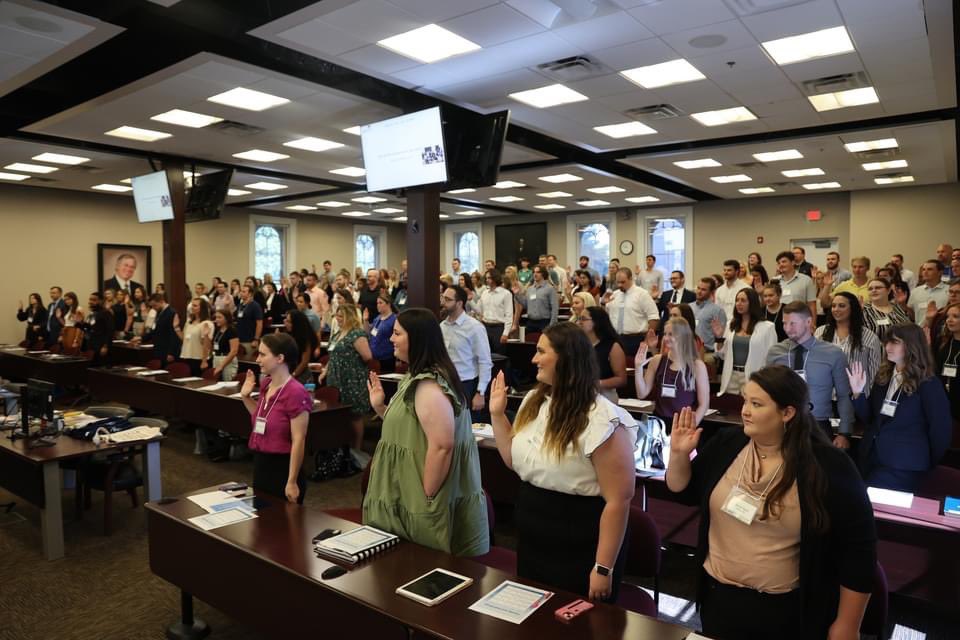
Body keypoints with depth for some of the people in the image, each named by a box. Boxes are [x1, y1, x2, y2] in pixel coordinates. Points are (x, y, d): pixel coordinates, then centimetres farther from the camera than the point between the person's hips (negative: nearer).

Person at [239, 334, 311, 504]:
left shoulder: (295, 392, -21)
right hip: (261, 464, 8)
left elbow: (298, 441, -20)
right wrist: (246, 397, 7)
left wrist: (292, 482, -20)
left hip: (283, 468, -8)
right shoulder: (266, 384, 3)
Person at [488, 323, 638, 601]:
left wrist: (603, 568, -19)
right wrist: (497, 414, 2)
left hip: (580, 554, -7)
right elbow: (515, 461, 11)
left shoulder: (601, 421, -23)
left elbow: (618, 499, -22)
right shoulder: (533, 401, 1)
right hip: (531, 543, 7)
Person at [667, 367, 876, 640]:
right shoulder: (726, 444, -6)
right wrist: (679, 454, -12)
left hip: (788, 611, -3)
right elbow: (684, 492, 6)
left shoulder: (828, 467, -16)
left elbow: (858, 548, -9)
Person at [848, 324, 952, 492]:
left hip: (904, 466, -6)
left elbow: (940, 429, -8)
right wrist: (858, 393, -9)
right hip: (872, 458, 6)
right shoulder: (883, 376, 5)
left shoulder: (928, 384, -11)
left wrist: (931, 468, 1)